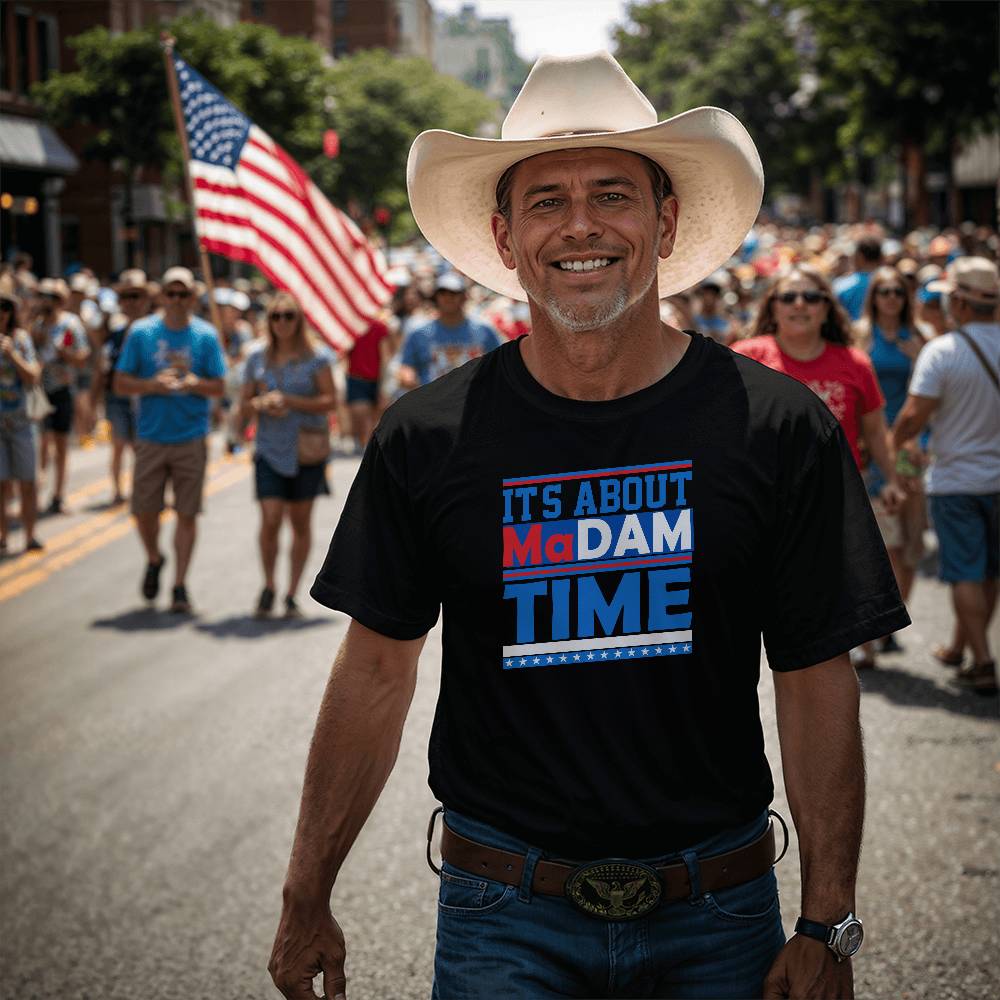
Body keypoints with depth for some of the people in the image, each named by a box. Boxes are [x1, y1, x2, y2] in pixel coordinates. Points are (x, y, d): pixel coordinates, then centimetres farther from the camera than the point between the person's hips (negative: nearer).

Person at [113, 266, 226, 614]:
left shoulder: (205, 335, 2)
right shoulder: (141, 332, 2)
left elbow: (218, 387, 2)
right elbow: (120, 383, 2)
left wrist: (193, 383, -18)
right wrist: (153, 384, -15)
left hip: (191, 438, -1)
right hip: (151, 438, 1)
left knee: (187, 514, -1)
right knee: (144, 511, 2)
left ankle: (180, 585, 8)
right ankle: (154, 559, 32)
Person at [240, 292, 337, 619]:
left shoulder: (316, 357, -1)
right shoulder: (257, 357, 7)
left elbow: (330, 401, -8)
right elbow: (244, 407, 11)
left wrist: (289, 401, -17)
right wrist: (262, 405, -11)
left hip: (307, 449, -1)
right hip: (270, 450, 1)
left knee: (301, 521, 6)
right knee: (270, 521, -11)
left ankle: (292, 594, 16)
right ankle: (269, 586, 10)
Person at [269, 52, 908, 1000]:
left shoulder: (780, 429, -6)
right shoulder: (425, 437, -4)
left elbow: (817, 686, -3)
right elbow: (376, 674, 3)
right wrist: (306, 902, 6)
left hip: (717, 918, 1)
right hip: (504, 916, 0)